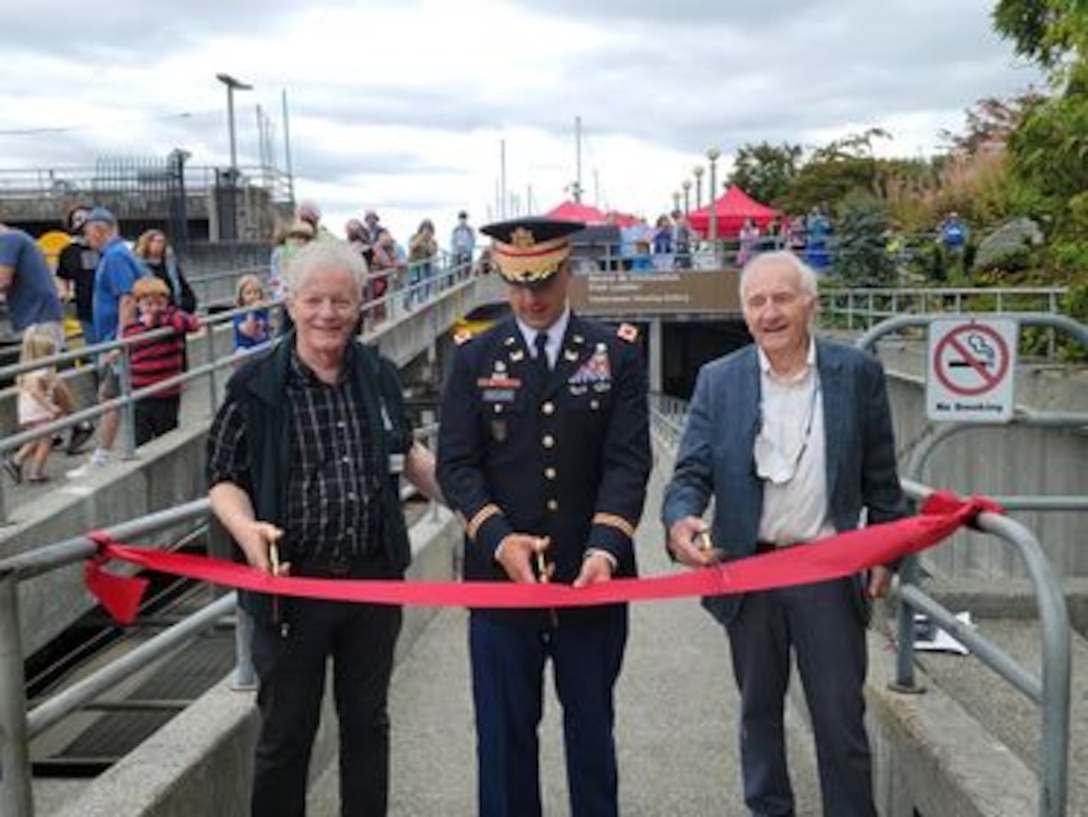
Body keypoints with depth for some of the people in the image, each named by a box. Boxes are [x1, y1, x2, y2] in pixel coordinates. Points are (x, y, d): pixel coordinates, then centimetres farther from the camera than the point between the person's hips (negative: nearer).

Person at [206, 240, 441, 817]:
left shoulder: (380, 375, 3)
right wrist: (247, 529, -23)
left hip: (374, 579, 4)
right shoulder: (256, 385, -8)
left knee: (367, 721, 19)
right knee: (286, 732, 11)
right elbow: (225, 479, -4)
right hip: (290, 582, -3)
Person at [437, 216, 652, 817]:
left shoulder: (616, 353, 1)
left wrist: (605, 549, -21)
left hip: (592, 579, 0)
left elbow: (628, 462, -6)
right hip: (499, 576, 0)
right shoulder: (474, 358, 3)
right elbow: (456, 464, -3)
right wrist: (500, 539, -19)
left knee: (592, 728, 16)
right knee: (505, 734, 10)